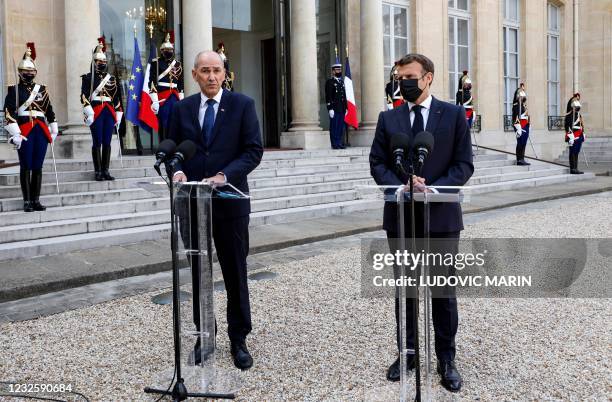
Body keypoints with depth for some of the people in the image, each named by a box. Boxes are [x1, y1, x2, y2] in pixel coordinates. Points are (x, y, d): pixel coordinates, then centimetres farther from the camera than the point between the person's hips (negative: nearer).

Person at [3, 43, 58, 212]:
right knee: (26, 167, -1)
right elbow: (9, 113, -6)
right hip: (25, 132, -3)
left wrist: (54, 130, 14)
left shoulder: (42, 89, 14)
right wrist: (15, 133, -15)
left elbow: (50, 111, 17)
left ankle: (36, 200, 12)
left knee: (38, 167, 6)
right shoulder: (14, 90, 2)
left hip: (41, 131, 4)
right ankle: (27, 202, 3)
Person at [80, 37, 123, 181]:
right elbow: (84, 96, -9)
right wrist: (88, 111, -20)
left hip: (109, 112, 4)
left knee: (107, 142, 5)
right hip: (96, 112, -4)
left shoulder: (111, 79, 17)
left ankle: (106, 170, 11)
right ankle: (98, 171, 3)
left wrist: (118, 114, 14)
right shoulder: (88, 77, 2)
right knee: (97, 143, -2)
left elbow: (117, 98, 18)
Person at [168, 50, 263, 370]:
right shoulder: (182, 108, 8)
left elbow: (254, 150, -7)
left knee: (235, 273, 5)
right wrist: (177, 170, -11)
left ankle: (238, 340, 19)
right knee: (199, 272, 12)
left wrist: (224, 175, -20)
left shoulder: (242, 104, -1)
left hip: (230, 201, -2)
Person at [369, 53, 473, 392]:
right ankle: (407, 353, 26)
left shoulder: (454, 114, 1)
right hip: (400, 216, 2)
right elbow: (377, 163, 2)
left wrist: (432, 188, -18)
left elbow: (464, 164, -3)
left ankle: (446, 360, 19)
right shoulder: (388, 118, 7)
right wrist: (400, 185, -17)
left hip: (441, 216, -2)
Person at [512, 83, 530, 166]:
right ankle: (519, 160, -4)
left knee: (524, 143, 10)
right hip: (521, 126, -9)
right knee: (520, 142, -7)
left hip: (525, 126, 9)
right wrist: (518, 128, -25)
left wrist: (528, 125, 22)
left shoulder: (524, 106, 17)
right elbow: (516, 118, -19)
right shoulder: (516, 106, -12)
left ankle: (522, 159, 14)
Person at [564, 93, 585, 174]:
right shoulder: (569, 115, -11)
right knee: (573, 153, -7)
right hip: (574, 137, -9)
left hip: (579, 136, 9)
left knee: (576, 153, 10)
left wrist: (583, 134, 20)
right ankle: (572, 169, -5)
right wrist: (570, 136, -22)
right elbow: (568, 126, -17)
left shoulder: (579, 114, 18)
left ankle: (575, 169, 14)